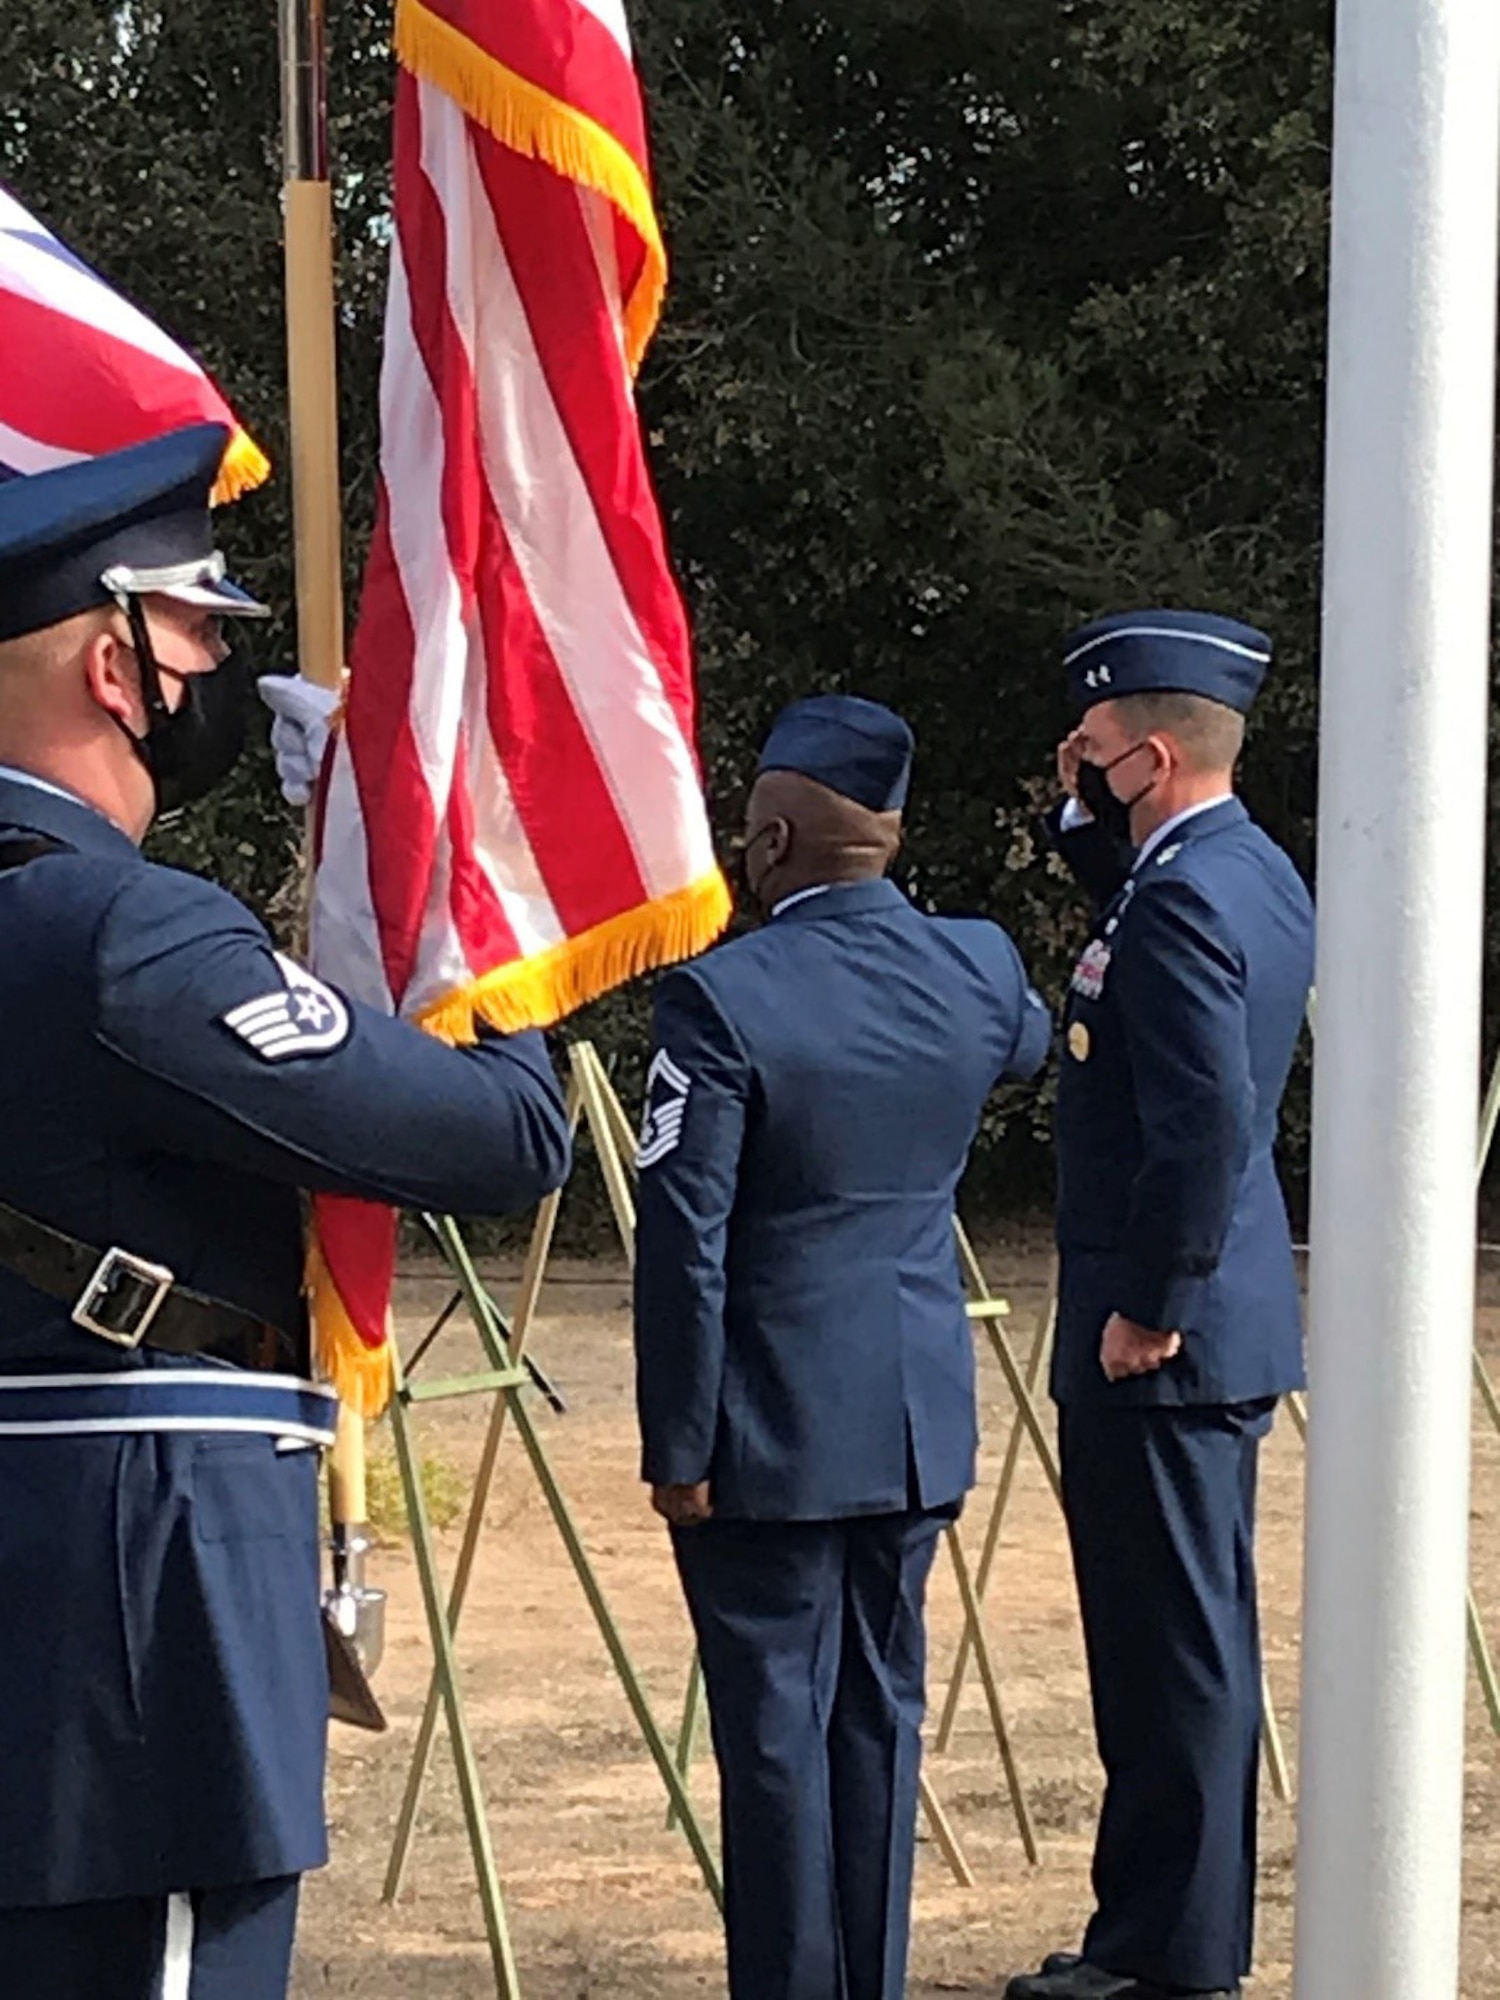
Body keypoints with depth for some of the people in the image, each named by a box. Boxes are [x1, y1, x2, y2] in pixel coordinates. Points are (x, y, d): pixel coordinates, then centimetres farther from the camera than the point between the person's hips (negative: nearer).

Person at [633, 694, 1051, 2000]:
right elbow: (1032, 1043, 27)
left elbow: (685, 1243, -16)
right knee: (880, 1709, 13)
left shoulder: (723, 998, -17)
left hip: (776, 1437, -6)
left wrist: (677, 1445, -9)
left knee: (777, 1722, 1)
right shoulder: (979, 970, 0)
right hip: (921, 1419, 6)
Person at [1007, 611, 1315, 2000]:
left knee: (1169, 1643, -3)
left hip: (1158, 1344, -10)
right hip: (1229, 1325, 10)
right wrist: (1088, 825, 11)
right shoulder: (1259, 873, 11)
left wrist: (1148, 1307, -19)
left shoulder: (1180, 903, -19)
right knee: (1195, 1638, 16)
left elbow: (1205, 1120, -26)